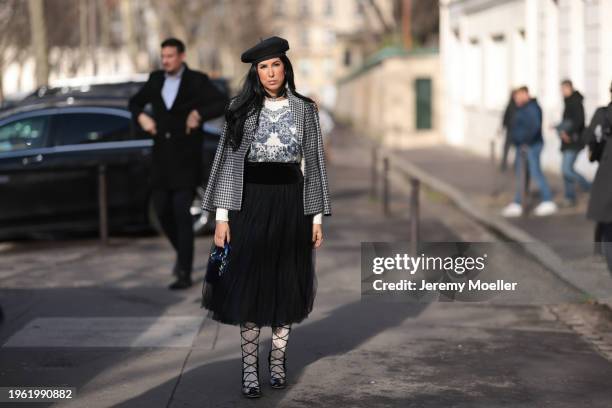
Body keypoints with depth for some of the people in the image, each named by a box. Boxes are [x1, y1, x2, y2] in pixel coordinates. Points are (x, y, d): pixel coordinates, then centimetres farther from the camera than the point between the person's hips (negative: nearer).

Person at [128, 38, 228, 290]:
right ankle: (182, 251, 32)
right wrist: (141, 117, -1)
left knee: (182, 213, -9)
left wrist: (198, 114, -28)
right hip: (161, 157, 5)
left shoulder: (197, 81, -6)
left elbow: (223, 104, -15)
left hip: (186, 158, -5)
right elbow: (134, 102, 20)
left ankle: (185, 273, -6)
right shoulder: (156, 79, 8)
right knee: (162, 211, 5)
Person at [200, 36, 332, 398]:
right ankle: (250, 367, 9)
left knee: (287, 283, 6)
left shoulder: (305, 109, 4)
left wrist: (317, 218, 2)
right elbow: (229, 161, 0)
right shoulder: (242, 109, 2)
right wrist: (222, 216, -6)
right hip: (251, 202, -1)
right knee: (249, 283, 0)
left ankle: (278, 359, 21)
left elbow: (313, 163, 5)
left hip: (290, 202, 1)